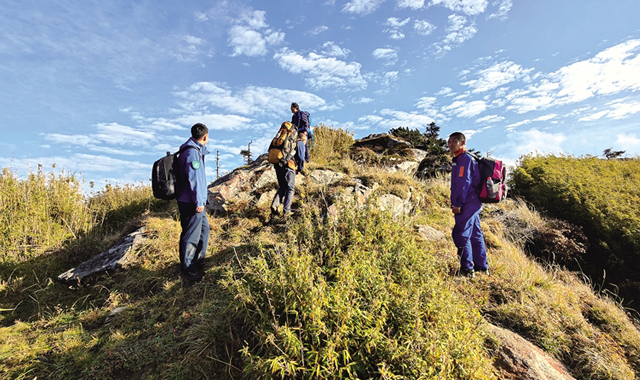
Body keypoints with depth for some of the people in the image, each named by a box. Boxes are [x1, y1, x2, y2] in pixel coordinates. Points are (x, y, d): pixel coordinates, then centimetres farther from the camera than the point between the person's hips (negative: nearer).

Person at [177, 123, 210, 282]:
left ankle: (198, 260, 35)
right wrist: (199, 202, -21)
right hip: (191, 202, -11)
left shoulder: (195, 148, 10)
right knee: (191, 234, 0)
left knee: (204, 228, 20)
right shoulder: (192, 152, -19)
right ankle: (188, 267, 14)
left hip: (195, 201, 11)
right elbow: (194, 178, -23)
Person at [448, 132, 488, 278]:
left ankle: (467, 269, -1)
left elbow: (464, 183, -19)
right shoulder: (459, 159, 19)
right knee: (475, 235, 14)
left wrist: (458, 204, -20)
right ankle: (482, 267, 23)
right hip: (473, 204, 10)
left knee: (460, 235, -8)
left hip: (467, 204, -10)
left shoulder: (465, 159, -11)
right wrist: (456, 203, 20)